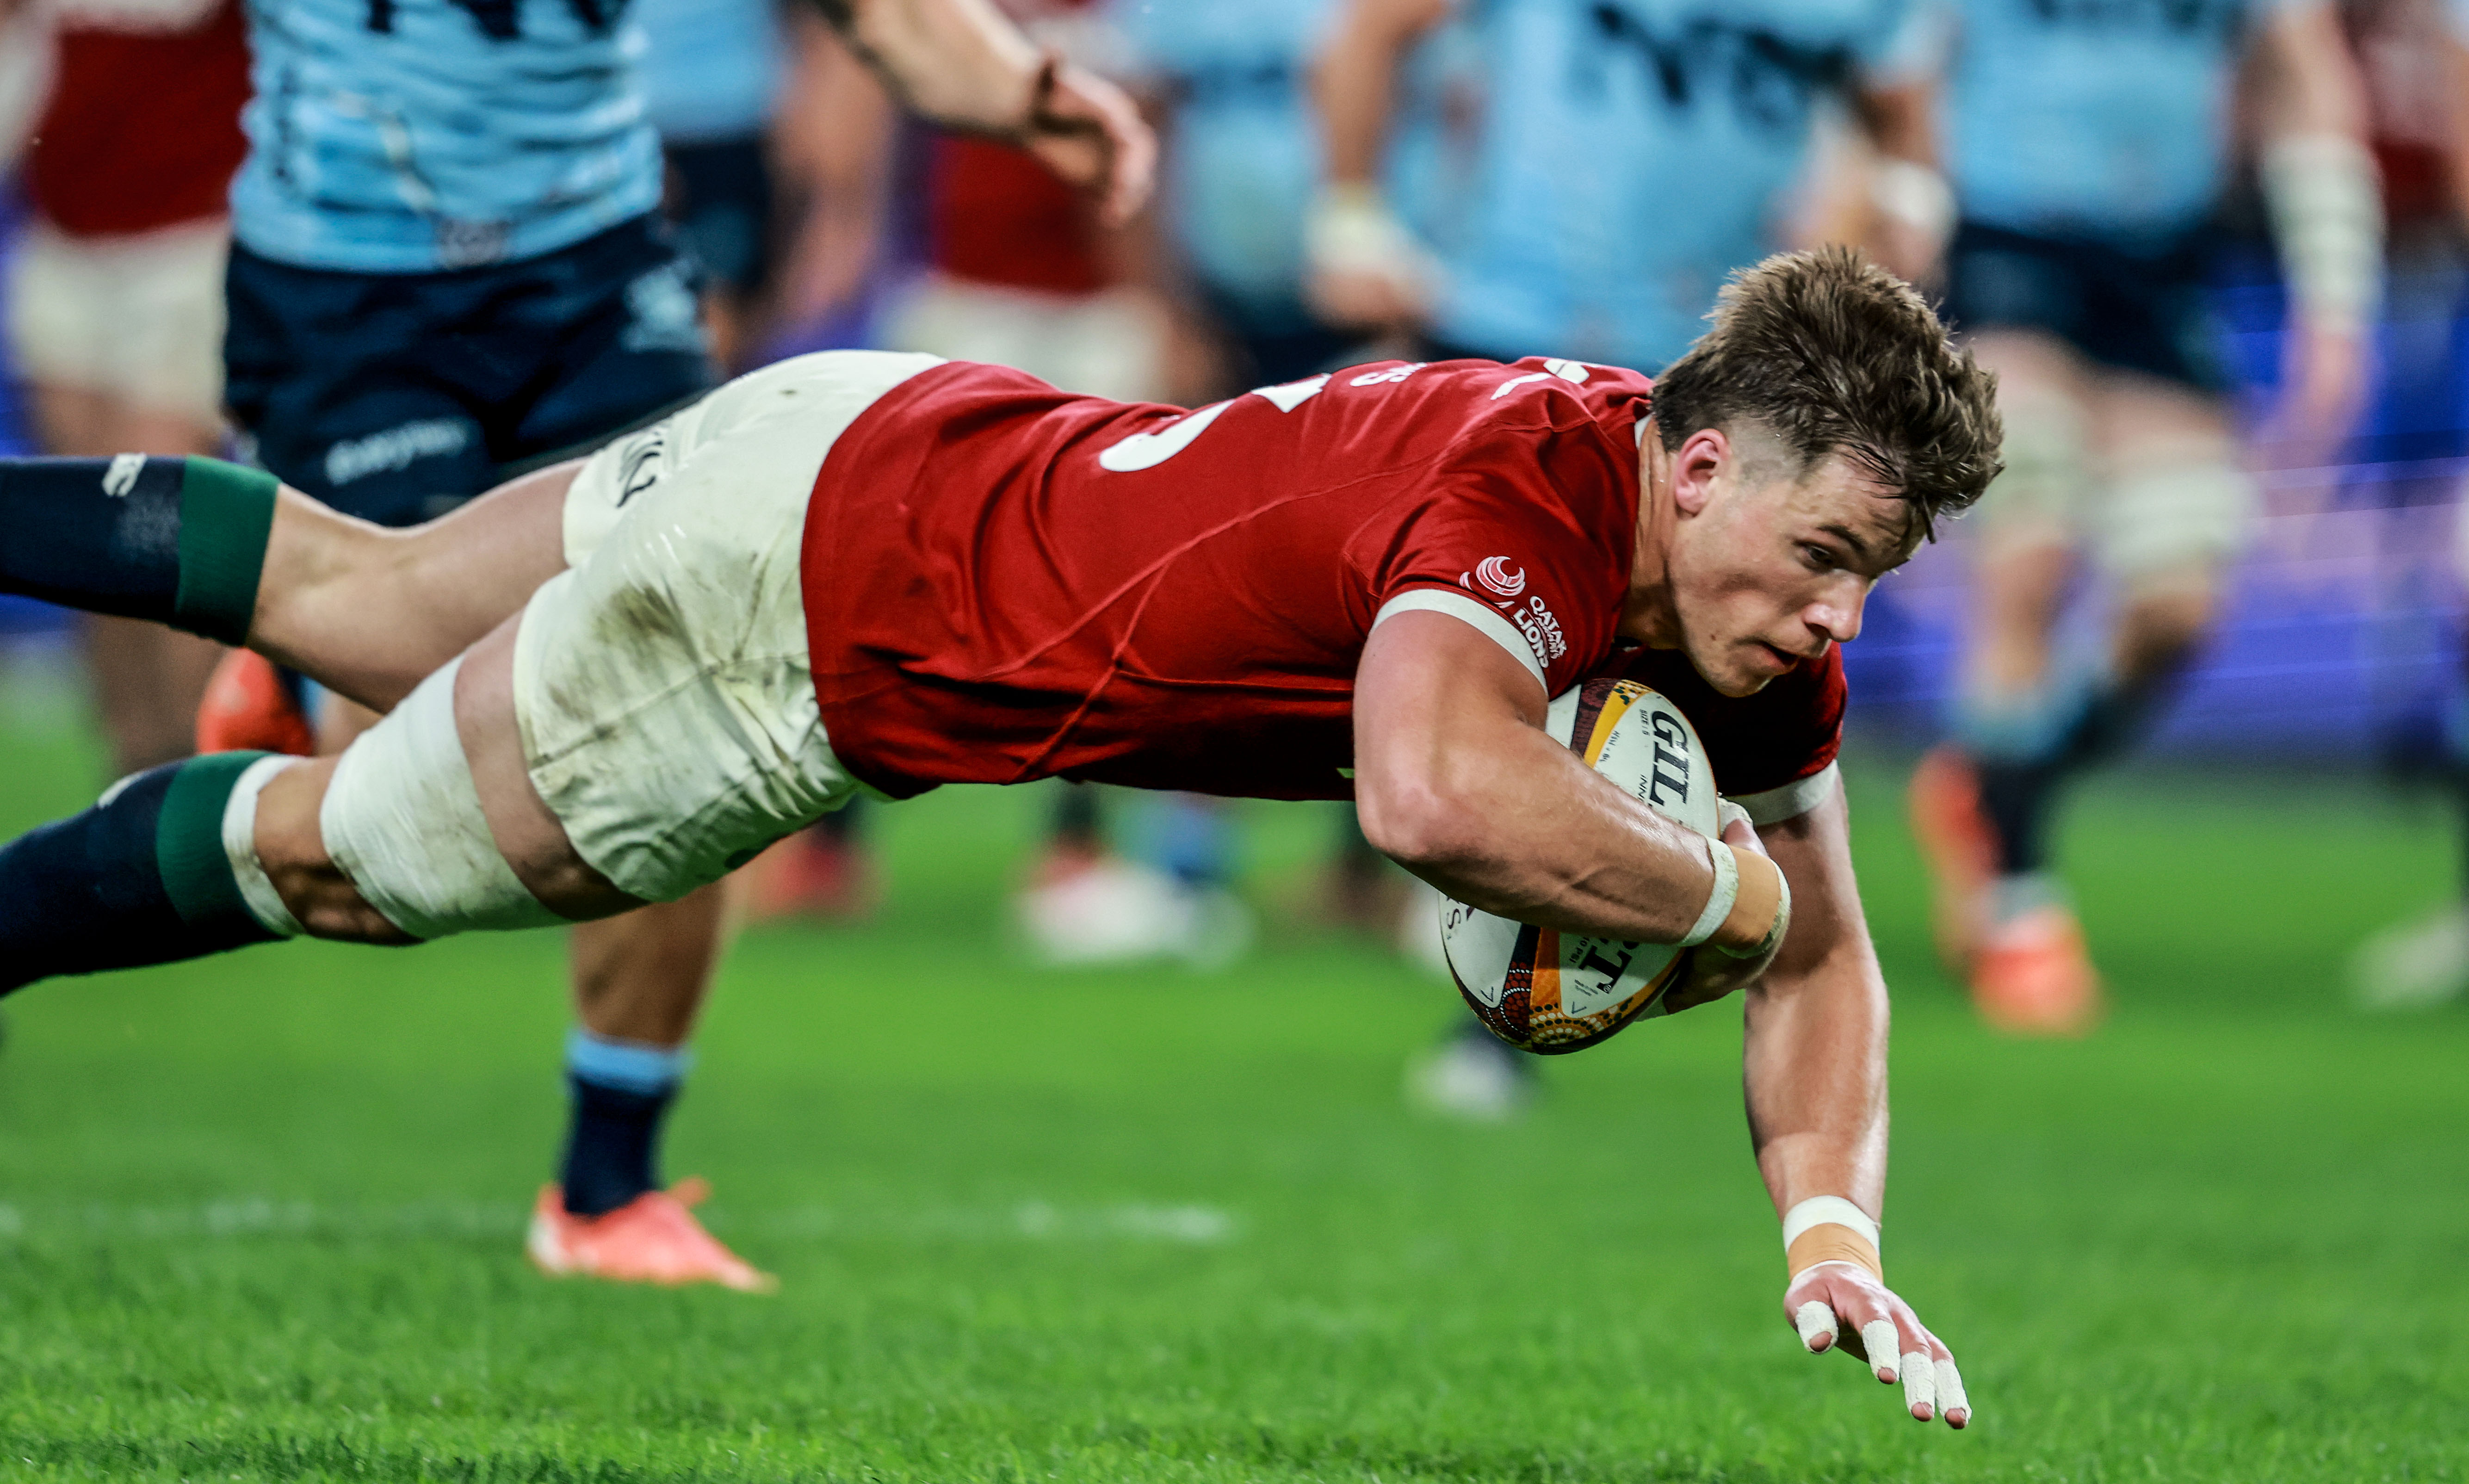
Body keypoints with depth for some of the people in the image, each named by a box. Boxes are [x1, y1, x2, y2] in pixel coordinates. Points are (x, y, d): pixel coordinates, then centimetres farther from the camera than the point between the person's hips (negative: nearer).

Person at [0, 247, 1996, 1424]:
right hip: (811, 560, -7)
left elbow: (1819, 945, -3)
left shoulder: (1764, 622, -13)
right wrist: (1719, 893, -41)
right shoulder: (1530, 488, -38)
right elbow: (1438, 794, -58)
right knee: (326, 853, 14)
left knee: (354, 598, 29)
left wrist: (1832, 1231, -21)